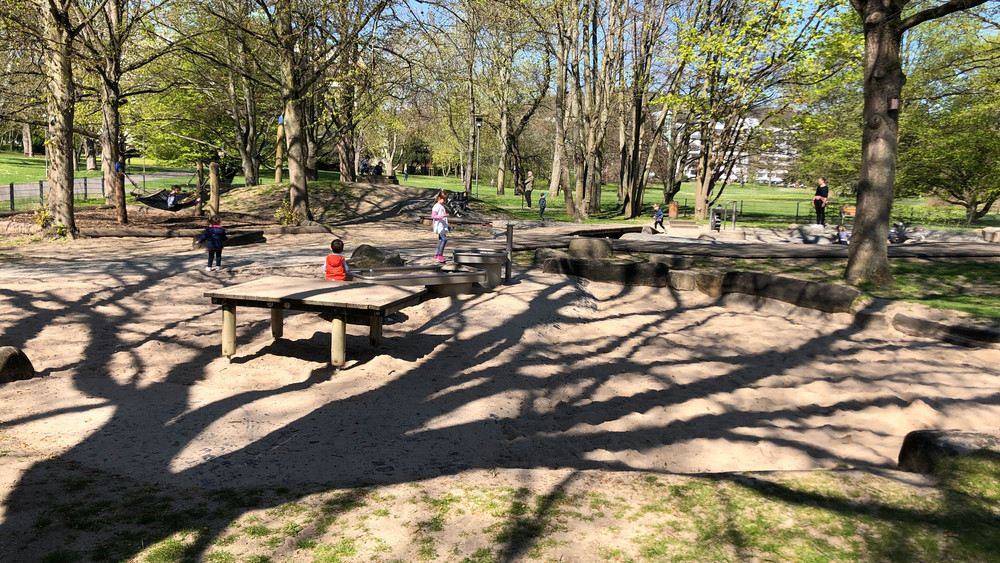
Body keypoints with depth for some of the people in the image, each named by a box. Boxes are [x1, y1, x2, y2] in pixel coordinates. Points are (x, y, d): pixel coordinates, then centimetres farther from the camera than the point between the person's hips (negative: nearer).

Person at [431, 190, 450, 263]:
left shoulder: (442, 206, 18)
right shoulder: (437, 206, -11)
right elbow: (433, 216, -19)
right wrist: (442, 216, -26)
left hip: (443, 226, 10)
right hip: (439, 226, -10)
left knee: (440, 240, 12)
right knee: (444, 239, -23)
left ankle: (437, 255, 19)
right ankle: (440, 255, -23)